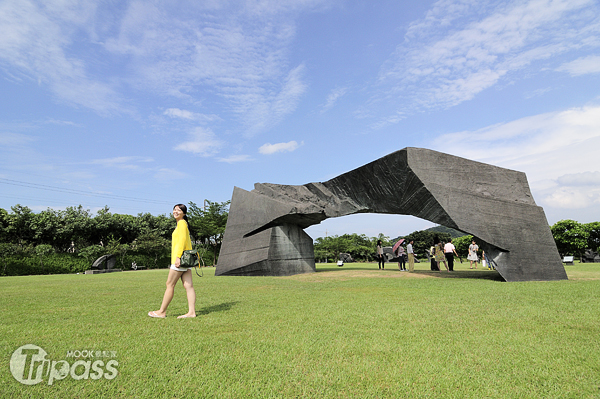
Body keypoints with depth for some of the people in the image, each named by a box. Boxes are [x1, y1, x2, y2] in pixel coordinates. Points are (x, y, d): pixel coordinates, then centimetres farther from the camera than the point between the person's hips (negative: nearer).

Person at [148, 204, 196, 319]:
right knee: (188, 285, 2)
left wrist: (178, 257, -22)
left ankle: (162, 312, 10)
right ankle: (191, 312, 1)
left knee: (170, 284, 0)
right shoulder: (182, 224, 22)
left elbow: (182, 240, -17)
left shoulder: (181, 223, -6)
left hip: (180, 258, -9)